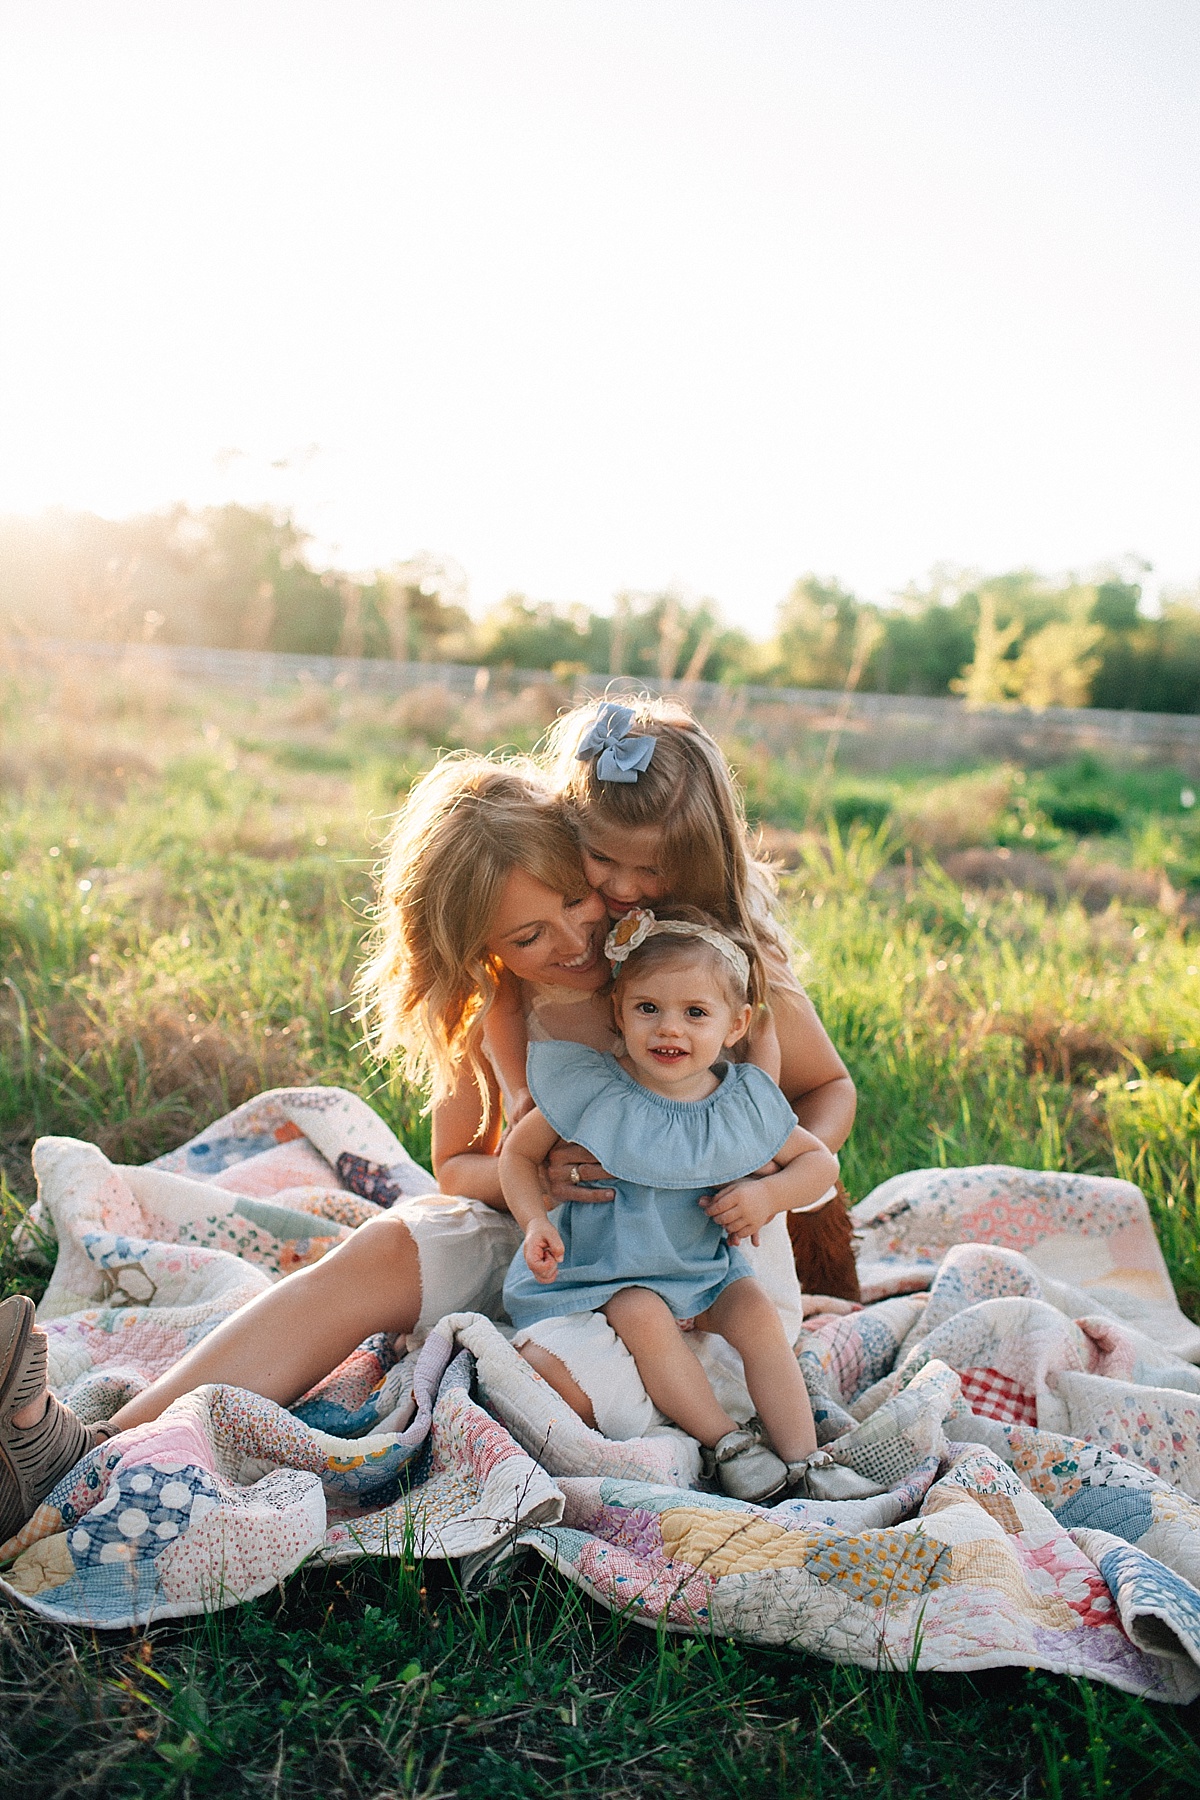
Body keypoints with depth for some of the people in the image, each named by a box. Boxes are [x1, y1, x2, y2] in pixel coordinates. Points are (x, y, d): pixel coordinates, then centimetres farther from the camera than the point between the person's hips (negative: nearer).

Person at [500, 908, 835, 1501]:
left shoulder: (744, 1104, -7)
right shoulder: (590, 1090, -15)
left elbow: (821, 1161, 5)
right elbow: (519, 1152, -2)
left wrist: (766, 1194, -14)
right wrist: (536, 1223, -18)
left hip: (704, 1266, 3)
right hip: (608, 1269, -3)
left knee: (758, 1313, -19)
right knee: (644, 1318, -30)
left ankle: (804, 1459, -8)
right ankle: (724, 1441, -16)